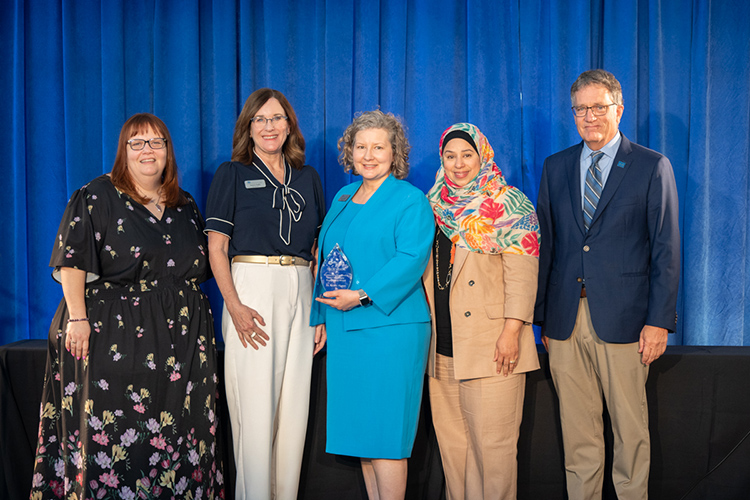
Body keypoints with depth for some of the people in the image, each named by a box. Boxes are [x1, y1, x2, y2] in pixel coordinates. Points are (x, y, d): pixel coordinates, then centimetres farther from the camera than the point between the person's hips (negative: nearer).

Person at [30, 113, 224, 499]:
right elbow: (72, 261, -9)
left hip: (181, 339, 5)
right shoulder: (96, 197, -2)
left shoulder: (186, 207, 14)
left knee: (179, 436, 7)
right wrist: (77, 317, -17)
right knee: (111, 437, -3)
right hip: (114, 336, -5)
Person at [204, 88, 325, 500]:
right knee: (255, 407, -5)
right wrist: (234, 306, -14)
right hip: (251, 292, -4)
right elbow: (216, 248, -2)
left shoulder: (308, 178, 16)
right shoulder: (232, 174, 5)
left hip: (299, 296, 4)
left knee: (293, 405, 5)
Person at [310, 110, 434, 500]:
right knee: (361, 429, 10)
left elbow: (411, 260, -16)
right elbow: (327, 261, 22)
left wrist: (363, 295, -21)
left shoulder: (410, 200, -3)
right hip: (344, 328, 7)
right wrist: (321, 316, 17)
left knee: (385, 431, -5)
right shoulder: (343, 198, 18)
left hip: (389, 326, -7)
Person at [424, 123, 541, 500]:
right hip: (443, 346, 5)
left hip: (490, 347, -5)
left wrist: (512, 330, -16)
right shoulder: (435, 206, 16)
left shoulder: (507, 206, 0)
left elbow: (522, 271, -8)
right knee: (451, 440, 9)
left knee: (492, 442, -4)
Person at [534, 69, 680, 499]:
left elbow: (666, 250, -1)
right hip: (565, 319, 3)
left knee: (630, 429, 5)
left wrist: (659, 320, -8)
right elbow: (545, 244, 12)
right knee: (577, 432, 9)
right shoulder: (555, 167, 12)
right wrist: (542, 316, 8)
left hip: (622, 319, -3)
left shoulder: (652, 167, 2)